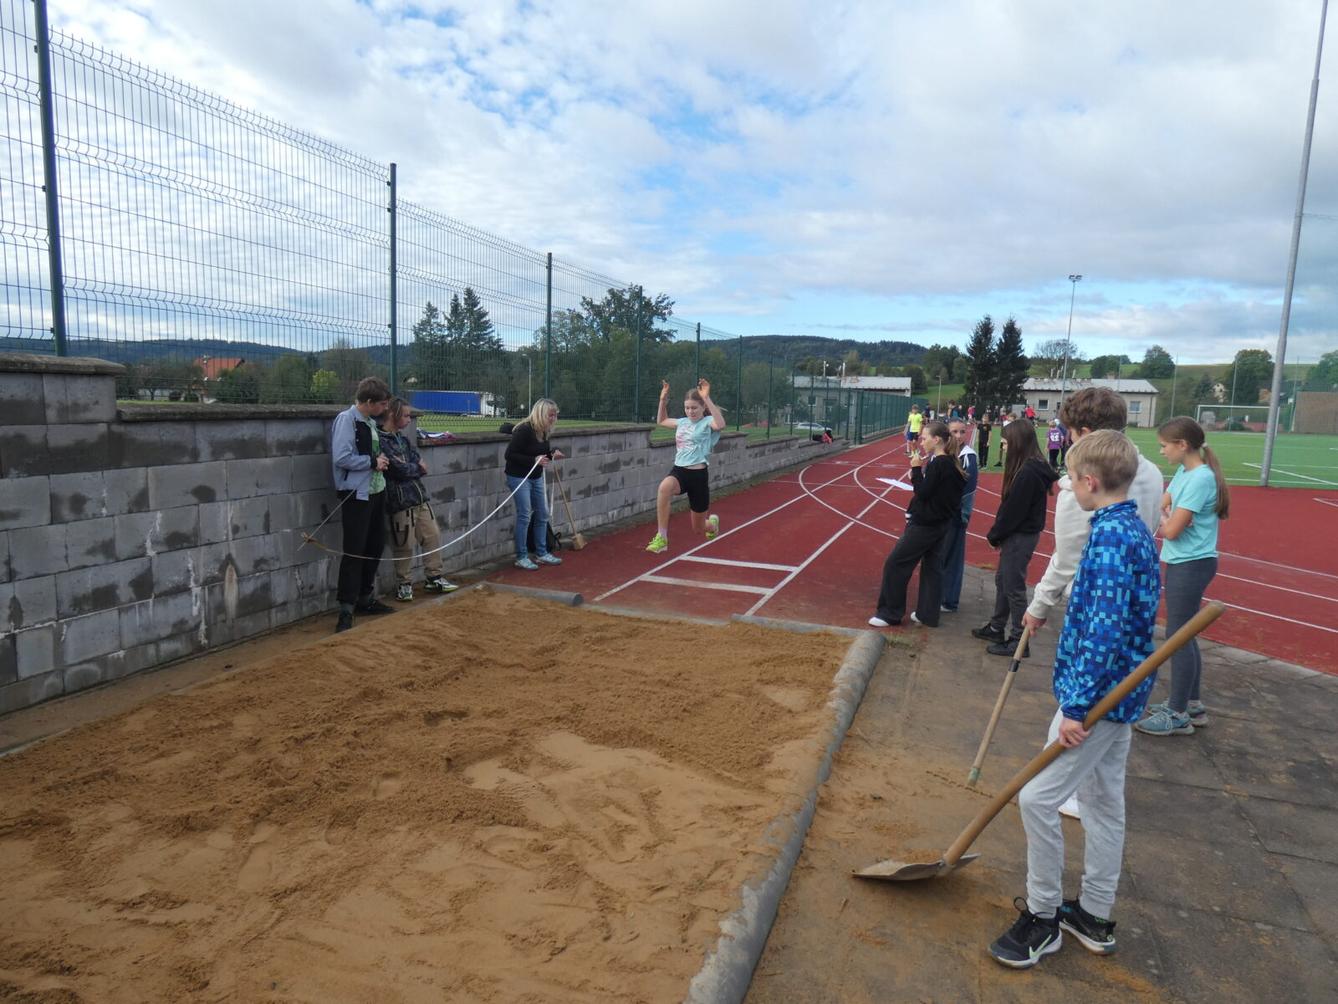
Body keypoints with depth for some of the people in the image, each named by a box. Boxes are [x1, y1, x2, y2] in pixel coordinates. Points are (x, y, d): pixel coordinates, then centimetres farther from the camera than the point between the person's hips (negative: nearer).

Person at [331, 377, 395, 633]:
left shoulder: (371, 421, 12)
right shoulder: (346, 420, -14)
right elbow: (341, 457, -23)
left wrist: (381, 460, 8)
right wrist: (373, 462, -15)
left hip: (376, 491, 9)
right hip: (356, 495, -9)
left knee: (376, 546, 15)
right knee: (354, 551, -6)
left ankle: (365, 598, 29)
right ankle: (346, 609, 1)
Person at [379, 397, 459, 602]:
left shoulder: (403, 438, 14)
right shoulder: (381, 441, -13)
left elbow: (419, 462, 5)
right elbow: (399, 470, -18)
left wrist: (407, 466, -16)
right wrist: (417, 468, 0)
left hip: (420, 496, 8)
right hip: (400, 500, -8)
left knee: (433, 536, 10)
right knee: (404, 545, 1)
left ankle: (434, 577, 23)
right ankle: (403, 584, 17)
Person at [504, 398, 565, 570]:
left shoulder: (543, 431, 2)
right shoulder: (524, 430, -22)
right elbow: (510, 454, -22)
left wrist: (552, 455, -5)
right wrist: (534, 460, -26)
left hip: (536, 477, 8)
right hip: (519, 477, -8)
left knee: (542, 514, 11)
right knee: (524, 516, -7)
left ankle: (541, 554, 23)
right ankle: (521, 558, 3)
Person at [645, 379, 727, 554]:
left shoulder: (708, 422, -6)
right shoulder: (682, 422, 13)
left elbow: (721, 425, -31)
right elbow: (662, 421, 32)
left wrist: (707, 399, -32)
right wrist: (663, 398, 18)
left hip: (698, 474, -4)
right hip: (679, 471, 4)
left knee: (698, 528, 9)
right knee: (664, 487, -37)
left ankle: (712, 523, 49)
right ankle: (661, 538, -32)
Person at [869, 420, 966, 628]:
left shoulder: (937, 464, -20)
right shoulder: (950, 463, 8)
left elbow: (923, 493, -20)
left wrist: (916, 469, -13)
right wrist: (921, 471, 2)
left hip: (925, 524, -10)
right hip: (939, 523, 10)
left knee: (895, 563, -2)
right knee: (932, 567, 14)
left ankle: (889, 613, 5)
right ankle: (928, 614, 21)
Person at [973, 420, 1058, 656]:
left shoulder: (1028, 472, -24)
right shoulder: (1030, 468, 7)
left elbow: (1013, 511, -21)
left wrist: (995, 536, -8)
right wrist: (998, 534, 8)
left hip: (1020, 536, -10)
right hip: (1017, 534, 10)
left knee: (1014, 587, 0)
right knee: (1002, 580, 19)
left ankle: (1018, 640, 12)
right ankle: (996, 629, 33)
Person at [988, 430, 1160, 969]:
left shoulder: (1109, 535, -21)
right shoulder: (1136, 529, 9)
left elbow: (1103, 629, -26)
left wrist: (1077, 707, -23)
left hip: (1096, 695, -10)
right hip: (1119, 692, 10)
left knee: (1037, 798, -3)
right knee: (1104, 801, 18)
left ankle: (1043, 916, 13)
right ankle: (1094, 916, 33)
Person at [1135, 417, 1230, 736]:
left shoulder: (1200, 478, -20)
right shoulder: (1183, 472, 8)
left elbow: (1172, 530, -21)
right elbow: (1158, 510, 9)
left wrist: (1163, 519, 0)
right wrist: (1167, 519, -11)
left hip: (1191, 565, -9)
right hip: (1182, 563, 9)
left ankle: (1178, 715, 8)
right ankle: (1191, 703, 29)